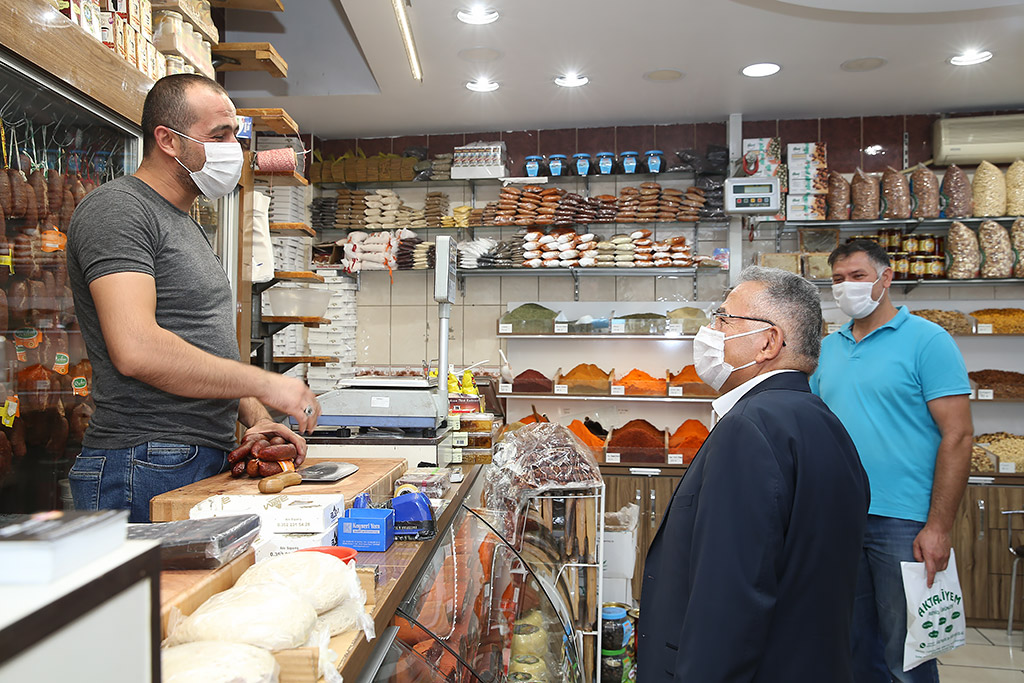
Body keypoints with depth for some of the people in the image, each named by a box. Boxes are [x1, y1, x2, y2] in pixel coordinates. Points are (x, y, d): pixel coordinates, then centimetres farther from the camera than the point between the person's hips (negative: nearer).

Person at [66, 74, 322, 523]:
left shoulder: (189, 226, 20)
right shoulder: (116, 209, -10)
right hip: (148, 467, -8)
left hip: (212, 464, 8)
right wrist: (266, 384, -19)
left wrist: (256, 419, 5)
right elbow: (137, 350, -24)